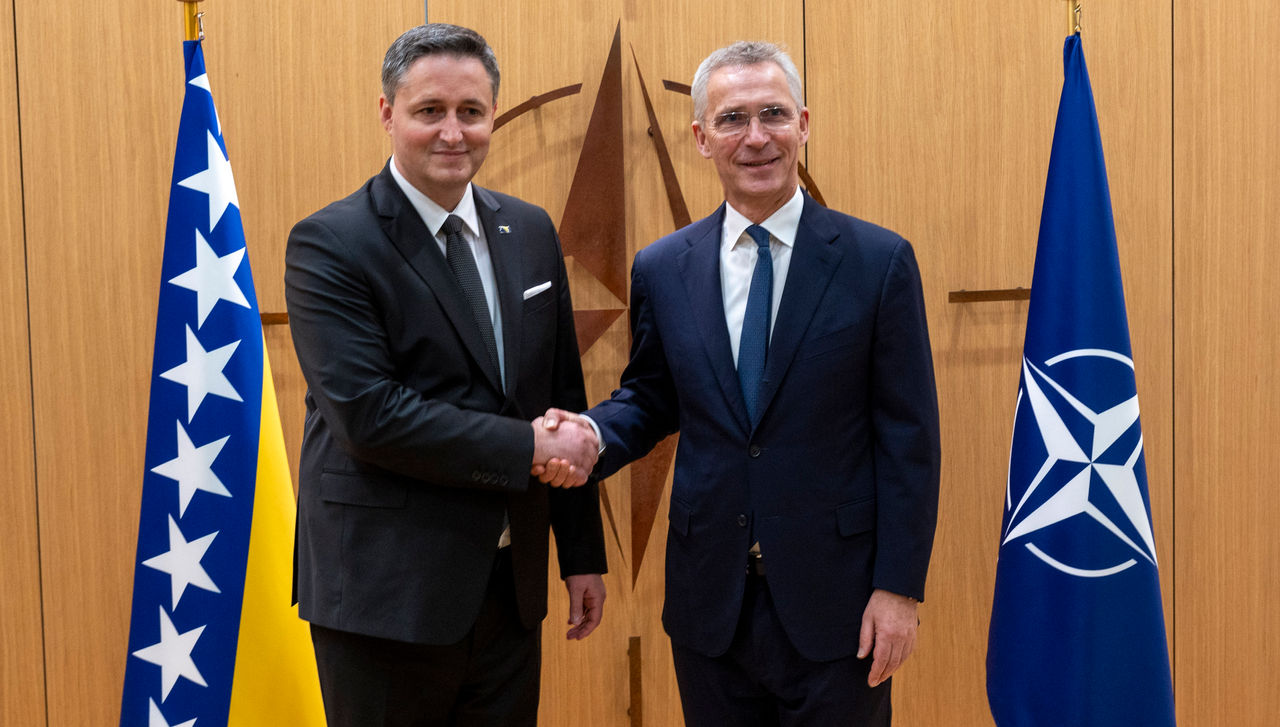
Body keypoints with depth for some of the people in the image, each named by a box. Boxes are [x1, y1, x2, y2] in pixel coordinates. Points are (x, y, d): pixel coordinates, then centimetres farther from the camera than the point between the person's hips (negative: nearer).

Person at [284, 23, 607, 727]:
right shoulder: (329, 245, -10)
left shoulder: (530, 232, 7)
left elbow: (564, 399, 10)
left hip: (510, 586, 5)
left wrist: (582, 552, 11)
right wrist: (528, 448, -18)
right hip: (387, 594, -5)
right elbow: (368, 415, -20)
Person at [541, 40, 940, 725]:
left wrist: (899, 587, -9)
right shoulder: (660, 269, 2)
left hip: (834, 598, -2)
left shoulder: (879, 260, -6)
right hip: (710, 600, 3)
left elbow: (909, 437, -6)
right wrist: (593, 434, -9)